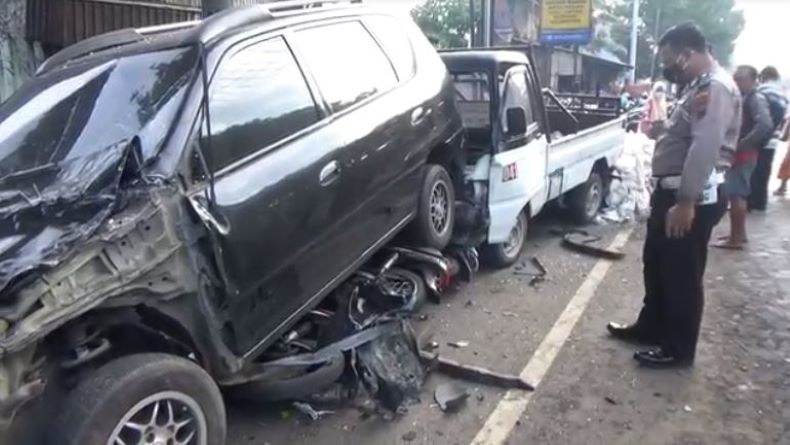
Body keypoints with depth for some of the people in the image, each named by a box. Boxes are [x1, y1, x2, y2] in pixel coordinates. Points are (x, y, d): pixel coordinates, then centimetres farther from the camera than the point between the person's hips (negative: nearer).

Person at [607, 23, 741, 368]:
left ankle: (678, 349, 14)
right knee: (657, 265, 19)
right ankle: (651, 327, 34)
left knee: (682, 275, 1)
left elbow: (705, 149, -27)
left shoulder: (715, 88, -18)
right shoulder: (700, 87, 18)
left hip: (693, 198, -11)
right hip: (674, 191, 11)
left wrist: (685, 202, -28)